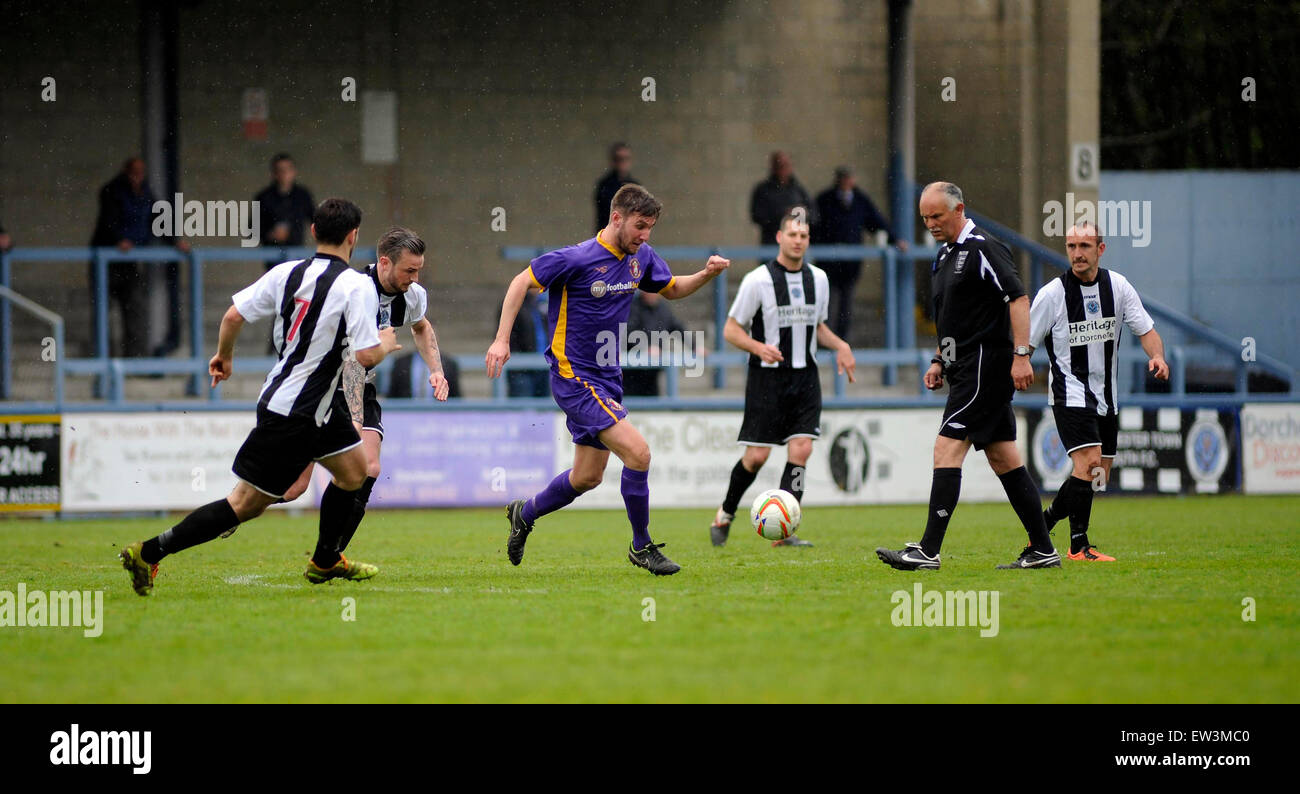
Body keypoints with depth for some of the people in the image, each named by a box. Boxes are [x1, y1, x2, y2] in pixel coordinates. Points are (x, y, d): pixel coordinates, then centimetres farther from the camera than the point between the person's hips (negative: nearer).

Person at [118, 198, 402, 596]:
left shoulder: (287, 273, 0)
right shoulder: (356, 286, -19)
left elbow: (233, 315, 1)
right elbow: (366, 355, -23)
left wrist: (224, 355, 20)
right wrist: (385, 344, 0)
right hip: (294, 415, -8)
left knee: (354, 468, 23)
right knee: (246, 503, -3)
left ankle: (325, 562, 36)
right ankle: (149, 552, -7)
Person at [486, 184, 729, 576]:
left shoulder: (641, 257, 3)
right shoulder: (579, 259, -18)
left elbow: (671, 289, 21)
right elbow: (522, 281, -11)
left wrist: (706, 275, 1)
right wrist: (502, 339, -17)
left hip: (606, 377, 8)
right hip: (573, 377, -8)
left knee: (588, 477, 15)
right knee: (637, 452, -18)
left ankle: (525, 513, 40)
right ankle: (642, 546, -3)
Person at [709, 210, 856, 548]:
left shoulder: (818, 279, 8)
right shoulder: (758, 280, -8)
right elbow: (731, 330, -4)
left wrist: (840, 346, 5)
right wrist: (759, 347, -22)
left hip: (805, 377, 4)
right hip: (767, 377, -4)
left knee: (801, 450, -10)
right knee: (757, 456, -5)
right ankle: (725, 514, 21)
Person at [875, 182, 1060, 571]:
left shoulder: (983, 249, -12)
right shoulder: (944, 255, 17)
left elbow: (1018, 299, -17)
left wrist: (1021, 354, -24)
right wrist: (940, 361, 17)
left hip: (985, 365, -10)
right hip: (966, 368, 10)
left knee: (946, 449, -14)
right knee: (1003, 460, 10)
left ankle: (928, 551, -17)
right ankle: (1042, 550, 13)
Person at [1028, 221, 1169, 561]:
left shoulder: (1118, 286, 1)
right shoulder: (1052, 294, -10)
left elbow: (1146, 329, 2)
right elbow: (1025, 344, -4)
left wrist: (1157, 355, -18)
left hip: (1106, 397, 6)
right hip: (1070, 393, -6)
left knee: (1099, 476, 8)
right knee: (1088, 462, -21)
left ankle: (1043, 524, 27)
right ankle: (1079, 546, -14)